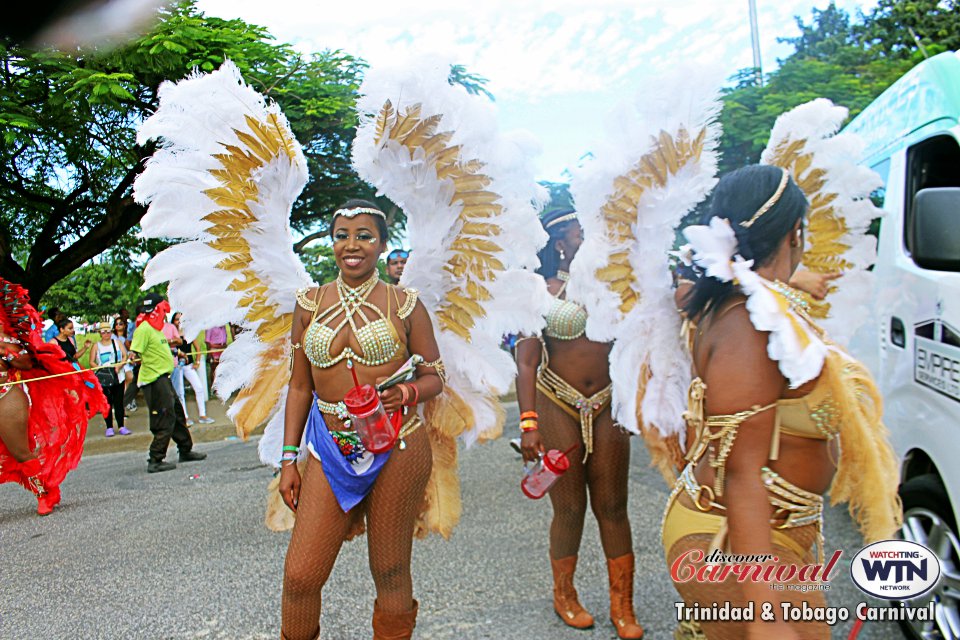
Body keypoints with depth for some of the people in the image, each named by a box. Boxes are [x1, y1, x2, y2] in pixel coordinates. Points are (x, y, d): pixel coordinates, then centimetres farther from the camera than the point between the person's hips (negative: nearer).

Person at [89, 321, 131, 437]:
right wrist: (99, 368, -16)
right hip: (104, 379, -1)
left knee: (119, 402, 2)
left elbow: (125, 356, 1)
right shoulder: (96, 346, 6)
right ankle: (109, 427, 10)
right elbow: (91, 362, 1)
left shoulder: (117, 342, 8)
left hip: (118, 377, 1)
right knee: (107, 403, 3)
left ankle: (121, 426, 6)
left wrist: (120, 365, -16)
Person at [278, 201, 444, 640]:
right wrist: (289, 458, 8)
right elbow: (300, 386, 11)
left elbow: (434, 377, 5)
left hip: (396, 448, -2)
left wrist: (405, 394, -17)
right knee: (300, 575, 1)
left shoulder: (405, 304, 1)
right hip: (331, 450, 2)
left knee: (390, 572, 8)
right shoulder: (310, 303, 8)